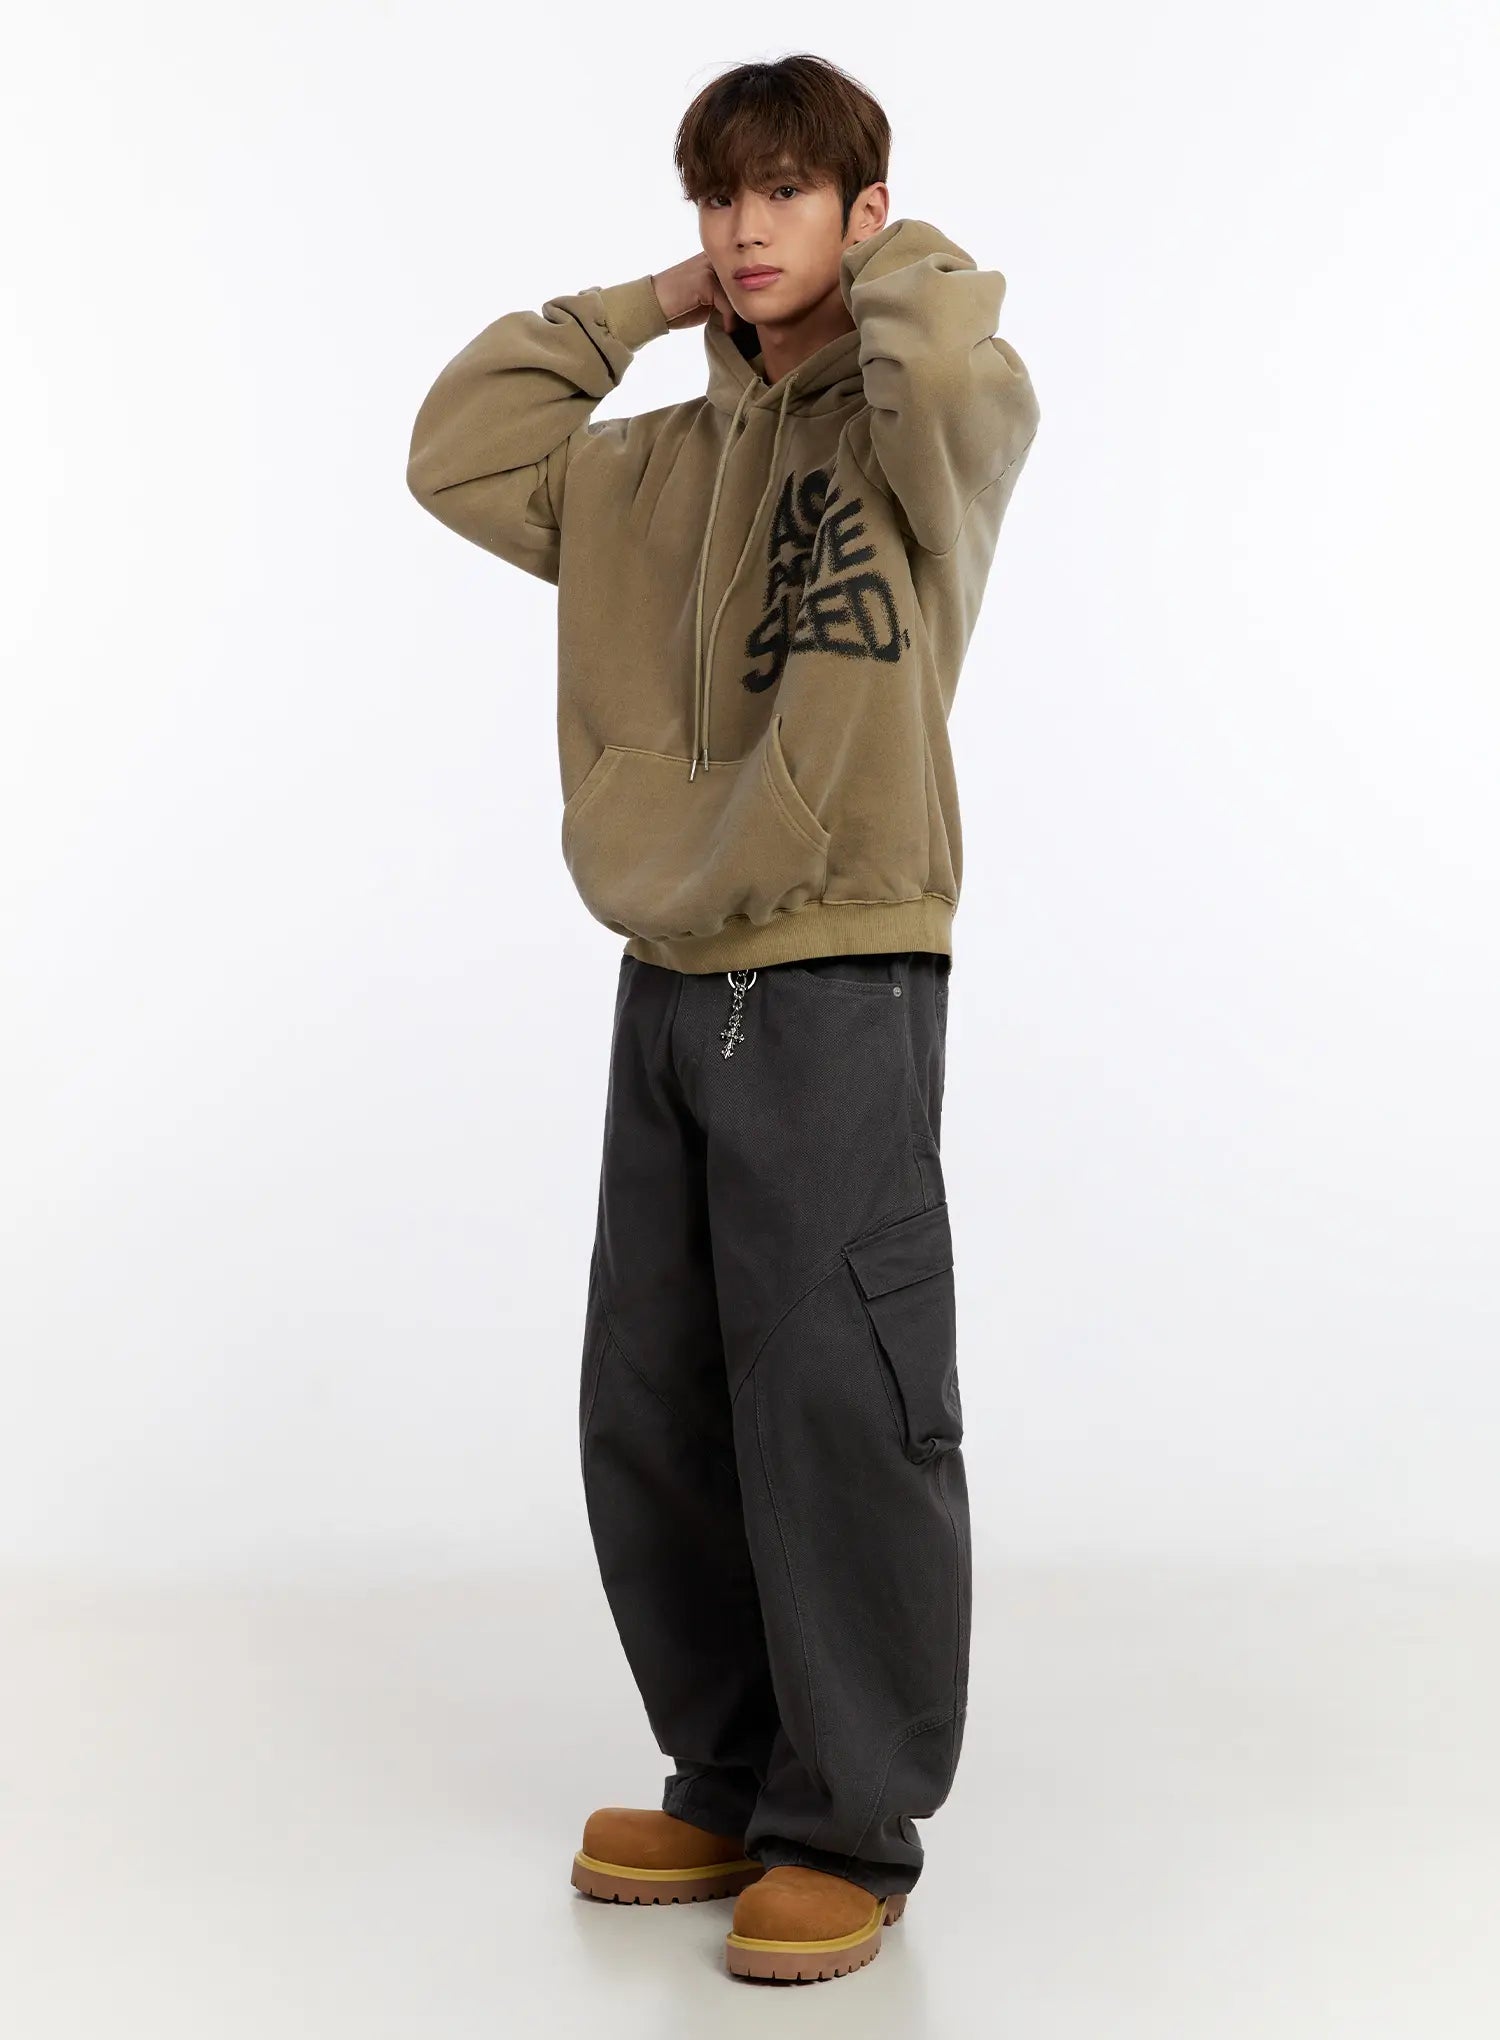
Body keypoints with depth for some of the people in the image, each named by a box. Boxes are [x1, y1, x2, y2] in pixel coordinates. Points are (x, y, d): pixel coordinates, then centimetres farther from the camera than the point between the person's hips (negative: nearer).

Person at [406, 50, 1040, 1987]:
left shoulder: (922, 427, -3)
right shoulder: (659, 463, 15)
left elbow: (963, 376, -25)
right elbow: (458, 454, 12)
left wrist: (894, 260, -4)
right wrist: (632, 306, 11)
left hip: (843, 986, -7)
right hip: (667, 980, 7)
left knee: (837, 1409, -4)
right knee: (649, 1414, 11)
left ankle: (851, 1831, 9)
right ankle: (731, 1784, 26)